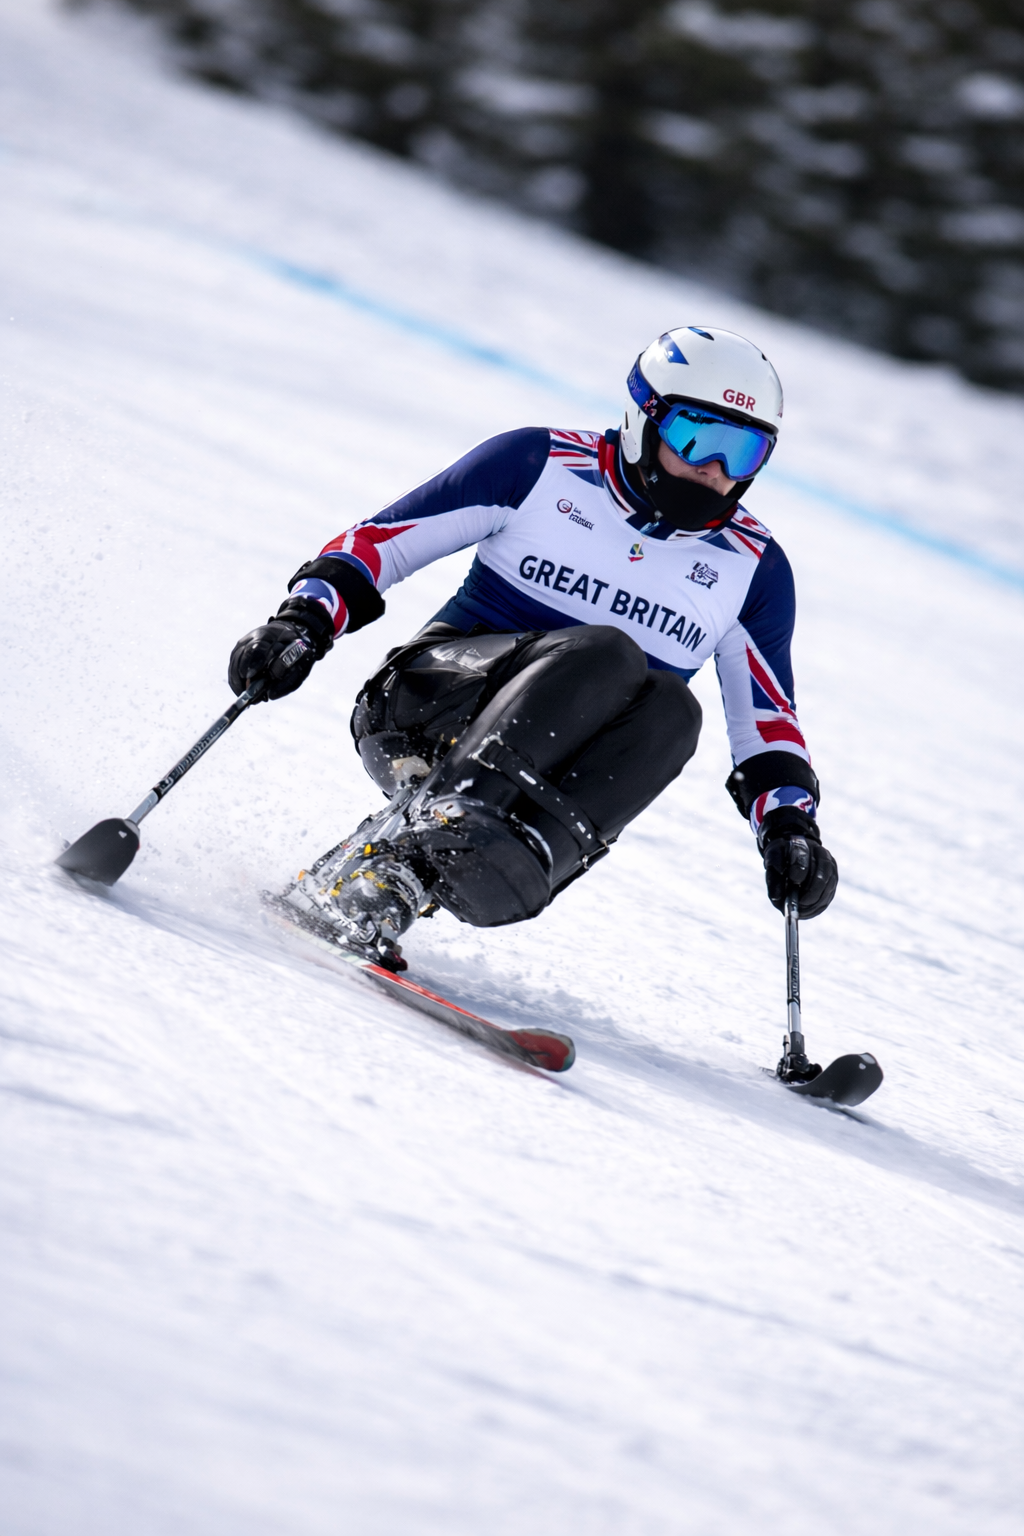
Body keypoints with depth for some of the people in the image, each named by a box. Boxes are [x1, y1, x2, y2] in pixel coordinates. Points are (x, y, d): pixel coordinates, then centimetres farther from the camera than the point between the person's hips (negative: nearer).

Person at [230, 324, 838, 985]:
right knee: (602, 653, -32)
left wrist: (789, 823, -5)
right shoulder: (542, 466, 1)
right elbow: (379, 541, 2)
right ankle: (400, 846, -43)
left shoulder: (752, 569, 10)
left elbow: (768, 719, 13)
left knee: (670, 708, -29)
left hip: (559, 777, 3)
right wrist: (304, 621, -14)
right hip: (434, 703, -3)